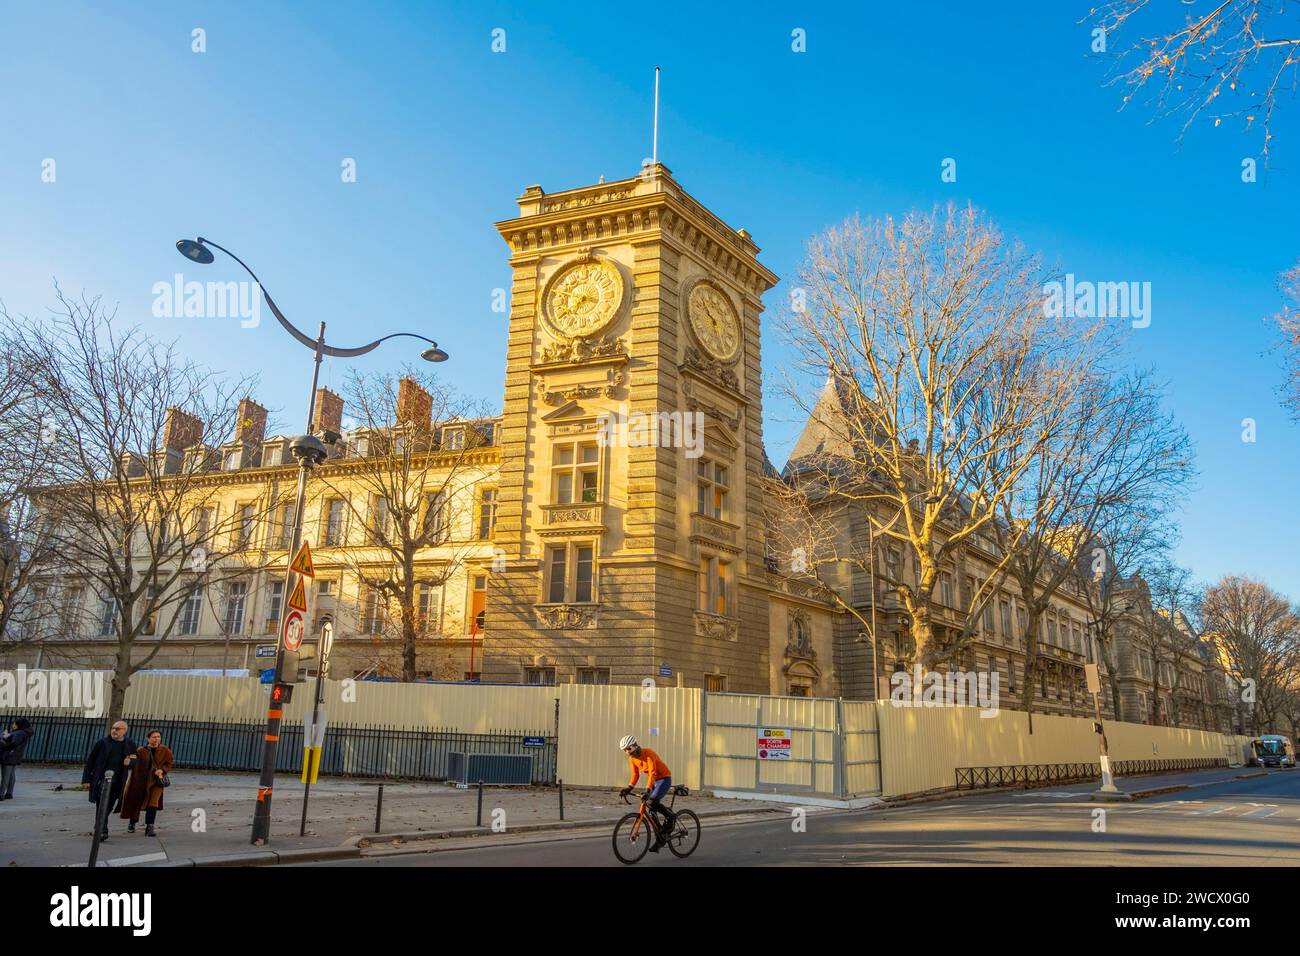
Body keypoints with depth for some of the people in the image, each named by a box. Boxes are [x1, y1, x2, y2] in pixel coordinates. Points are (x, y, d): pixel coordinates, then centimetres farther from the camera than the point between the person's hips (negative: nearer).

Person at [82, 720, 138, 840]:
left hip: (117, 782, 3)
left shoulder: (130, 744, 6)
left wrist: (130, 762, -8)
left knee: (109, 806, 11)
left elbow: (135, 760, 17)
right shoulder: (102, 742, -2)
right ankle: (102, 831, -11)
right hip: (101, 779, -3)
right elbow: (90, 761, 1)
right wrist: (86, 779, -4)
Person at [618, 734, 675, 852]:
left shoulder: (648, 753, -26)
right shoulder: (632, 758, -3)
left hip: (664, 778, -8)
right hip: (653, 781, 8)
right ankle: (660, 840, 10)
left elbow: (652, 773, -34)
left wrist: (647, 790, -43)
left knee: (653, 801, -28)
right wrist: (629, 788, -11)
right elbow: (635, 774, 5)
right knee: (652, 811, 0)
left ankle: (670, 817, -2)